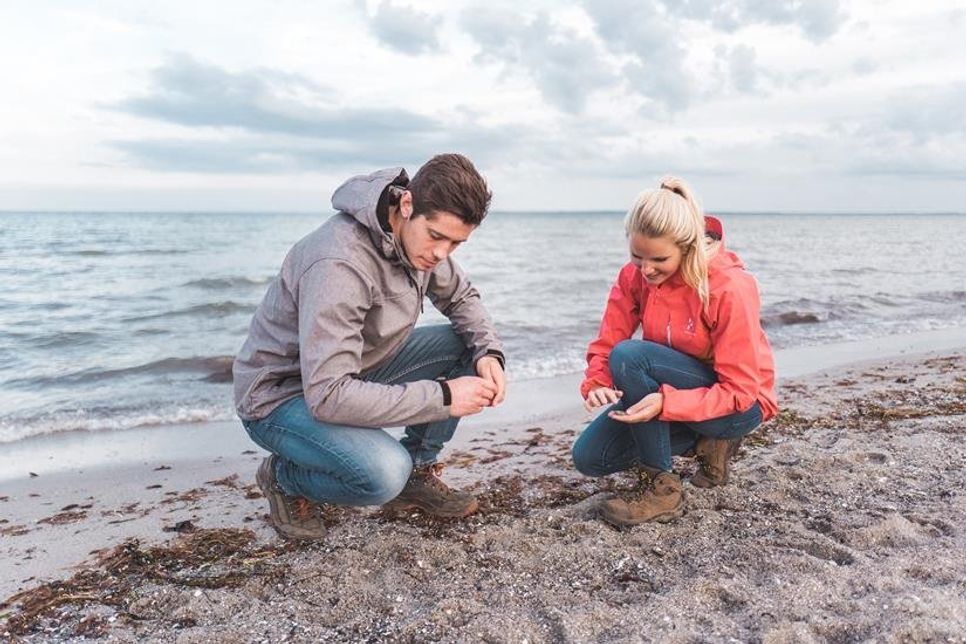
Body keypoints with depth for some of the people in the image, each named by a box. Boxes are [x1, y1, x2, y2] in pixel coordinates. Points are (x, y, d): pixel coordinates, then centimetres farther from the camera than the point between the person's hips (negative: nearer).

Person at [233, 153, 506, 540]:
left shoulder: (419, 237, -9)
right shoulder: (340, 264, -34)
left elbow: (462, 298, 9)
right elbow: (328, 396, -37)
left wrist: (489, 352, -13)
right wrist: (442, 397, -33)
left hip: (357, 371, 8)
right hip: (281, 394, -8)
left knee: (467, 347, -8)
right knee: (384, 474, -33)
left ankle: (417, 471, 7)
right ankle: (284, 478, 0)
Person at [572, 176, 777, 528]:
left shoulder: (731, 287, -26)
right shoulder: (634, 275, -10)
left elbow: (739, 391, -25)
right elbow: (606, 344, -8)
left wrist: (665, 402, -39)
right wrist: (596, 384, -31)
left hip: (738, 405, -6)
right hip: (667, 393, 7)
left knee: (630, 356, -31)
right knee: (589, 457, -7)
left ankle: (662, 489, -16)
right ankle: (703, 439, 8)